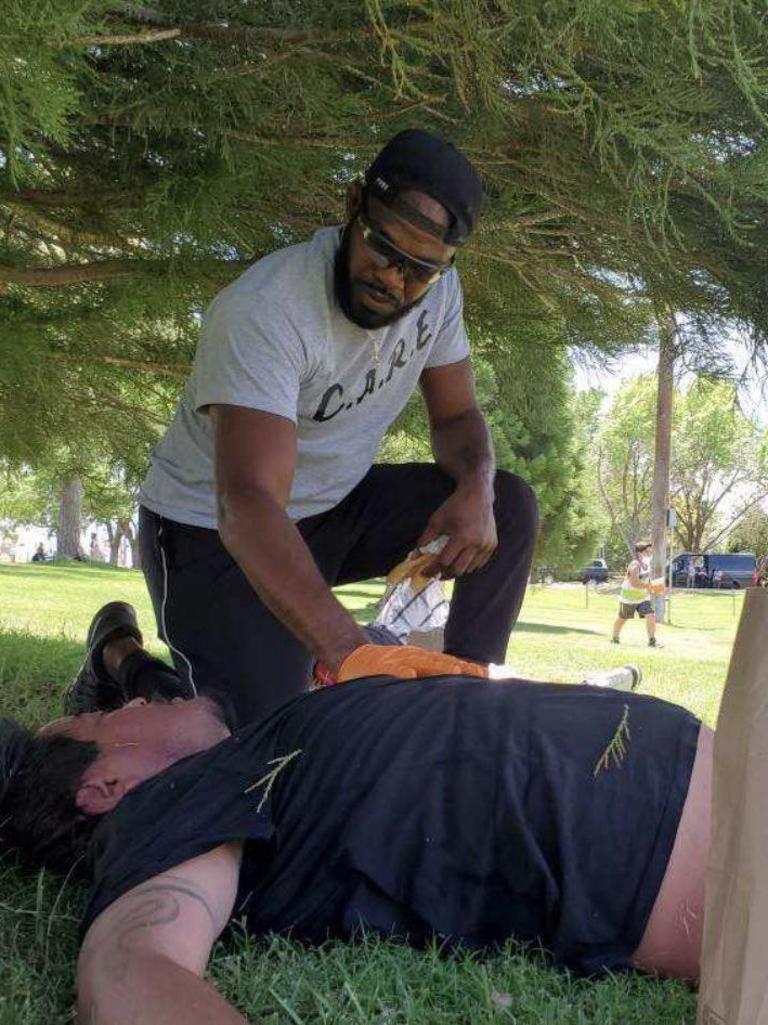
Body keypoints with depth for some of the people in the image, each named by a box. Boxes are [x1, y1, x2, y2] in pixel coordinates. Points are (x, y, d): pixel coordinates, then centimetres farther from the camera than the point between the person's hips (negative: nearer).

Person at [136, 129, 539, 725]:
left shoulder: (437, 289, -10)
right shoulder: (264, 312, -32)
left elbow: (456, 414, 2)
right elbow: (249, 504, -43)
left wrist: (476, 488, -24)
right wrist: (352, 655, -57)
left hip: (337, 505, 7)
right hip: (217, 532, -6)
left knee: (510, 507, -9)